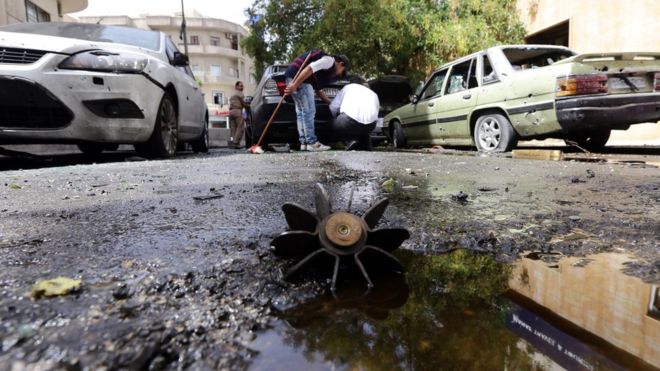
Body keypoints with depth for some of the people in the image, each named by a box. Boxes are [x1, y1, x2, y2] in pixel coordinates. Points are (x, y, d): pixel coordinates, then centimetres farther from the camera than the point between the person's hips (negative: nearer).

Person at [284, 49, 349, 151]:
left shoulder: (326, 69, 26)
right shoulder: (329, 60, -3)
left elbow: (318, 90, 31)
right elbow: (309, 68, -18)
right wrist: (295, 85, -24)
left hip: (292, 77, 10)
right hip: (298, 77, -10)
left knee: (301, 112, 11)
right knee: (309, 111, -6)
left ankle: (304, 143, 12)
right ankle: (312, 143, -3)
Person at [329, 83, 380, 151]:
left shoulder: (348, 87, 28)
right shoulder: (374, 95, 34)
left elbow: (333, 108, 19)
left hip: (351, 117, -4)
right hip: (370, 125, 4)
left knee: (334, 125, 26)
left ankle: (350, 140, 3)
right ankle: (366, 148, 16)